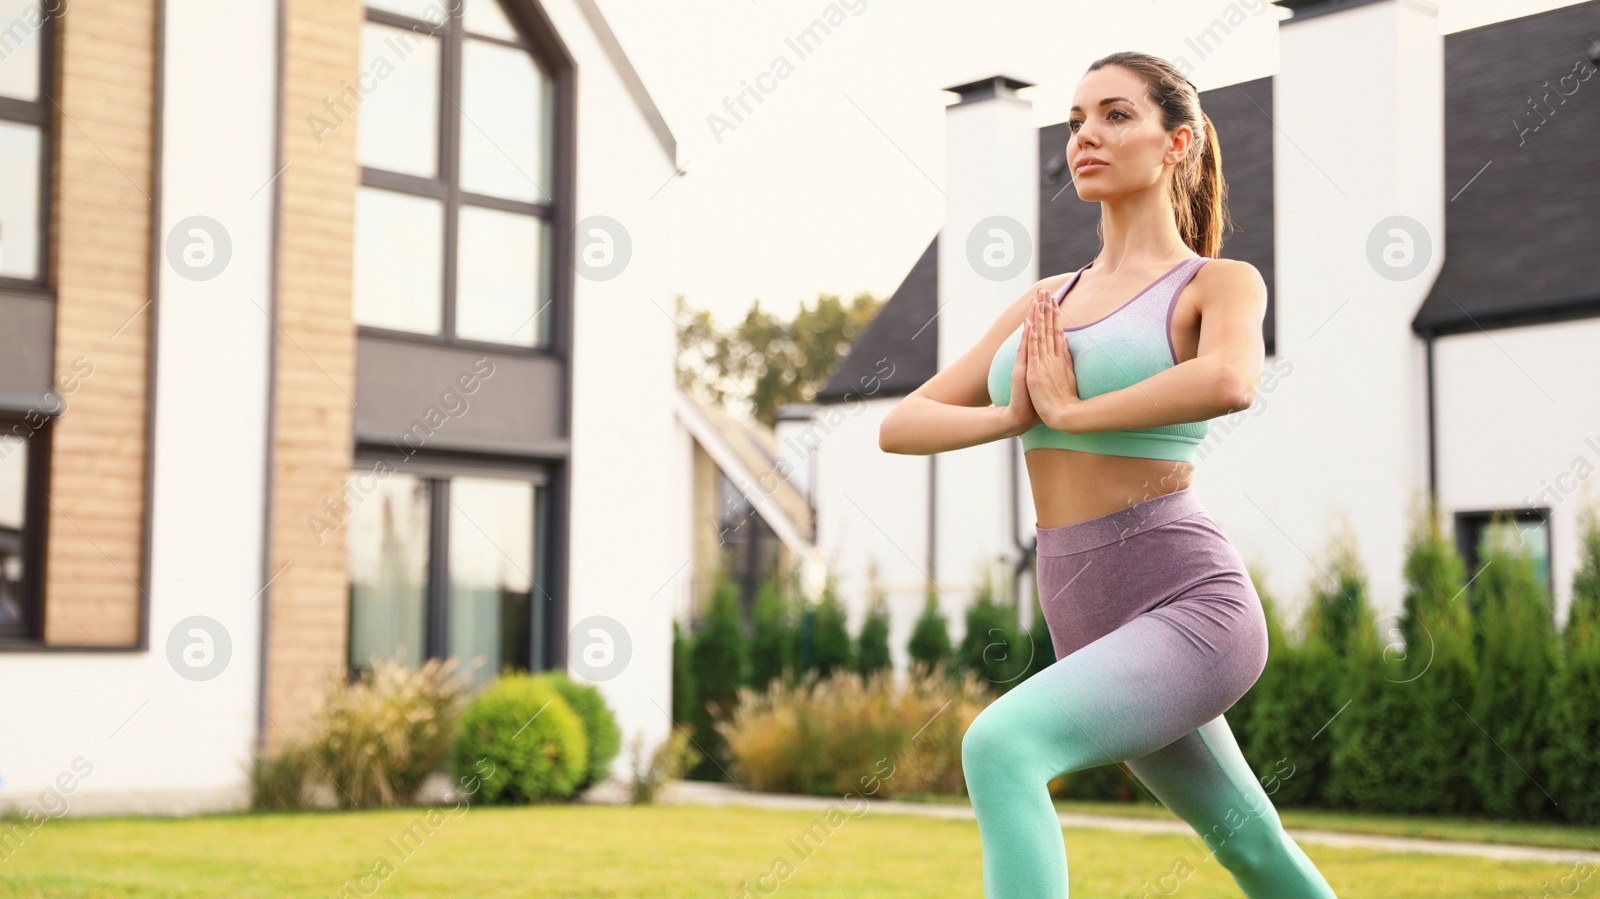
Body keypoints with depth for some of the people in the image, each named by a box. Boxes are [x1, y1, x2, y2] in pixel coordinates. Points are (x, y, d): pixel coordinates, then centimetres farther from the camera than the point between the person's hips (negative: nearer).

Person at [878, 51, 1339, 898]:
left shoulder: (1223, 283, -3)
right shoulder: (1045, 301, 14)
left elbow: (1230, 382, -28)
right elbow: (900, 425, 10)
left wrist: (1067, 411, -15)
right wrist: (1014, 415, -10)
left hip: (1189, 610, -7)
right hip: (1095, 626, 7)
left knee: (999, 746, -30)